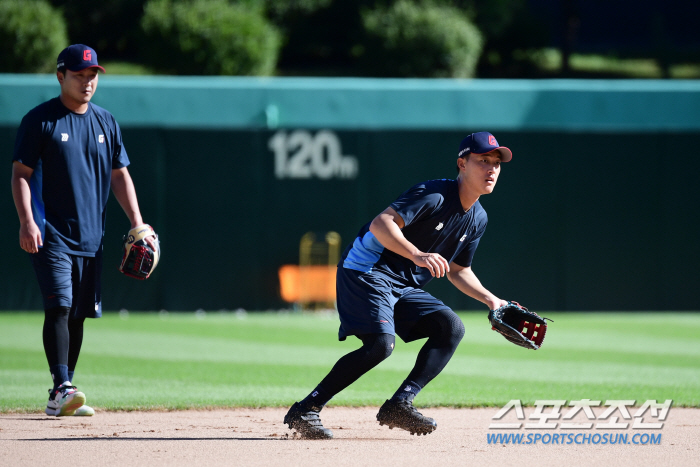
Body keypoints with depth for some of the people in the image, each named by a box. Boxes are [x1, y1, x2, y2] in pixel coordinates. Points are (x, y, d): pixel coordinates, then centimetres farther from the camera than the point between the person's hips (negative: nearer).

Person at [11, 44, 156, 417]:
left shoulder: (106, 123, 13)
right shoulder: (40, 120, -4)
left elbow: (120, 176, 17)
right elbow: (21, 174, -6)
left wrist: (137, 225, 8)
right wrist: (27, 222, -19)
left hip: (90, 238, 6)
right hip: (51, 236, -6)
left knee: (78, 315, 7)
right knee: (58, 308, -17)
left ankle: (61, 399, 12)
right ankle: (61, 389, -24)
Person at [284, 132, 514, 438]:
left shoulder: (477, 219, 8)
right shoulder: (433, 195, -18)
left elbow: (458, 271, 22)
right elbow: (381, 224, -30)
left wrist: (490, 299, 9)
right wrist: (417, 255, -43)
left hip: (405, 287, 9)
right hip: (367, 272, -9)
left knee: (452, 327, -5)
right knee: (381, 343, -26)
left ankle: (400, 405, -11)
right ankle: (305, 411, -20)